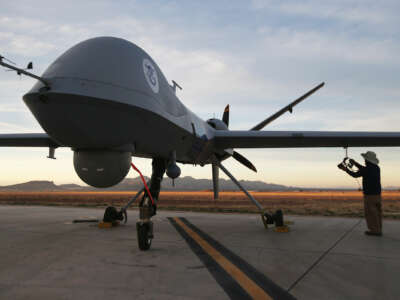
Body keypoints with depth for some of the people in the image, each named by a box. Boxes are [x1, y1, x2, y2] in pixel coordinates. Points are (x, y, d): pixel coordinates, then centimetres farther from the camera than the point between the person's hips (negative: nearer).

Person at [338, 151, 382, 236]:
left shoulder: (367, 169, -17)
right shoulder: (377, 168, 6)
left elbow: (355, 174, -5)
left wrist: (345, 169, 8)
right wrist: (355, 163, 25)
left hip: (369, 195, -8)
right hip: (377, 194, 8)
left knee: (370, 213, 0)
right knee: (377, 212, 13)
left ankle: (374, 230, 2)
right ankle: (378, 229, 18)